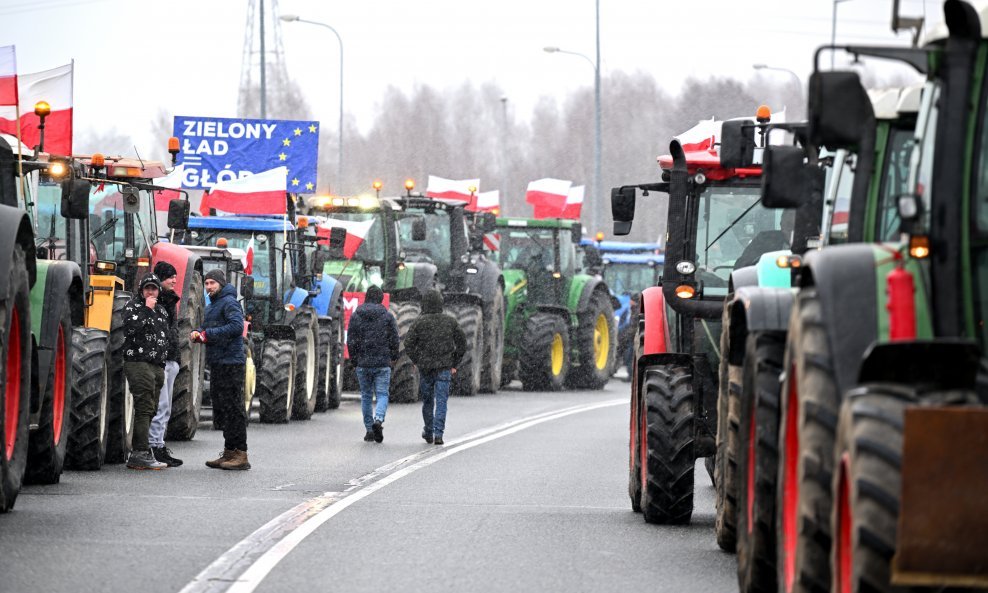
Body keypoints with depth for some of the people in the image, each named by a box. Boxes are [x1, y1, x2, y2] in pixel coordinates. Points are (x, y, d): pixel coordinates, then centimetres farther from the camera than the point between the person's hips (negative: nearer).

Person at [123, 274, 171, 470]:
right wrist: (147, 309, -15)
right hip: (138, 363, -8)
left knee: (151, 410, 8)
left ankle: (137, 455, 13)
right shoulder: (133, 306, -1)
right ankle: (142, 453, -17)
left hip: (157, 366, 8)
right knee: (144, 408, -14)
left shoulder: (161, 311, 21)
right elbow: (130, 327, -20)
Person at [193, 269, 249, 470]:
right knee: (221, 407, 13)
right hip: (217, 363, 10)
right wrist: (198, 333, 2)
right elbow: (207, 328, 26)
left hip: (230, 362, -10)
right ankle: (229, 452, 20)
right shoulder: (212, 306, 21)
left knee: (233, 408, -10)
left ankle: (240, 455, -9)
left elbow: (237, 326, -23)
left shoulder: (229, 303, -10)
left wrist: (208, 334, -21)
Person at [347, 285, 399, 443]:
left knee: (366, 396, 11)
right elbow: (394, 339, -2)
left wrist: (354, 359, 11)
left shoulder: (356, 316, 2)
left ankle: (369, 430, 11)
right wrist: (393, 357, 13)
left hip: (363, 363, 2)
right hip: (383, 363, -2)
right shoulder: (387, 316, -2)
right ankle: (379, 419, -25)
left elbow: (351, 340, 1)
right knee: (382, 394, 2)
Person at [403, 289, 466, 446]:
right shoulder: (450, 321, 2)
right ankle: (438, 433, -13)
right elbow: (462, 343, 5)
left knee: (427, 401, 15)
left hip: (425, 368, 0)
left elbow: (408, 343, -10)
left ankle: (428, 433, 24)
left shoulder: (420, 322, -4)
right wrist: (454, 364, 11)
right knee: (441, 401, -2)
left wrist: (416, 361, 2)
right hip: (444, 368, 0)